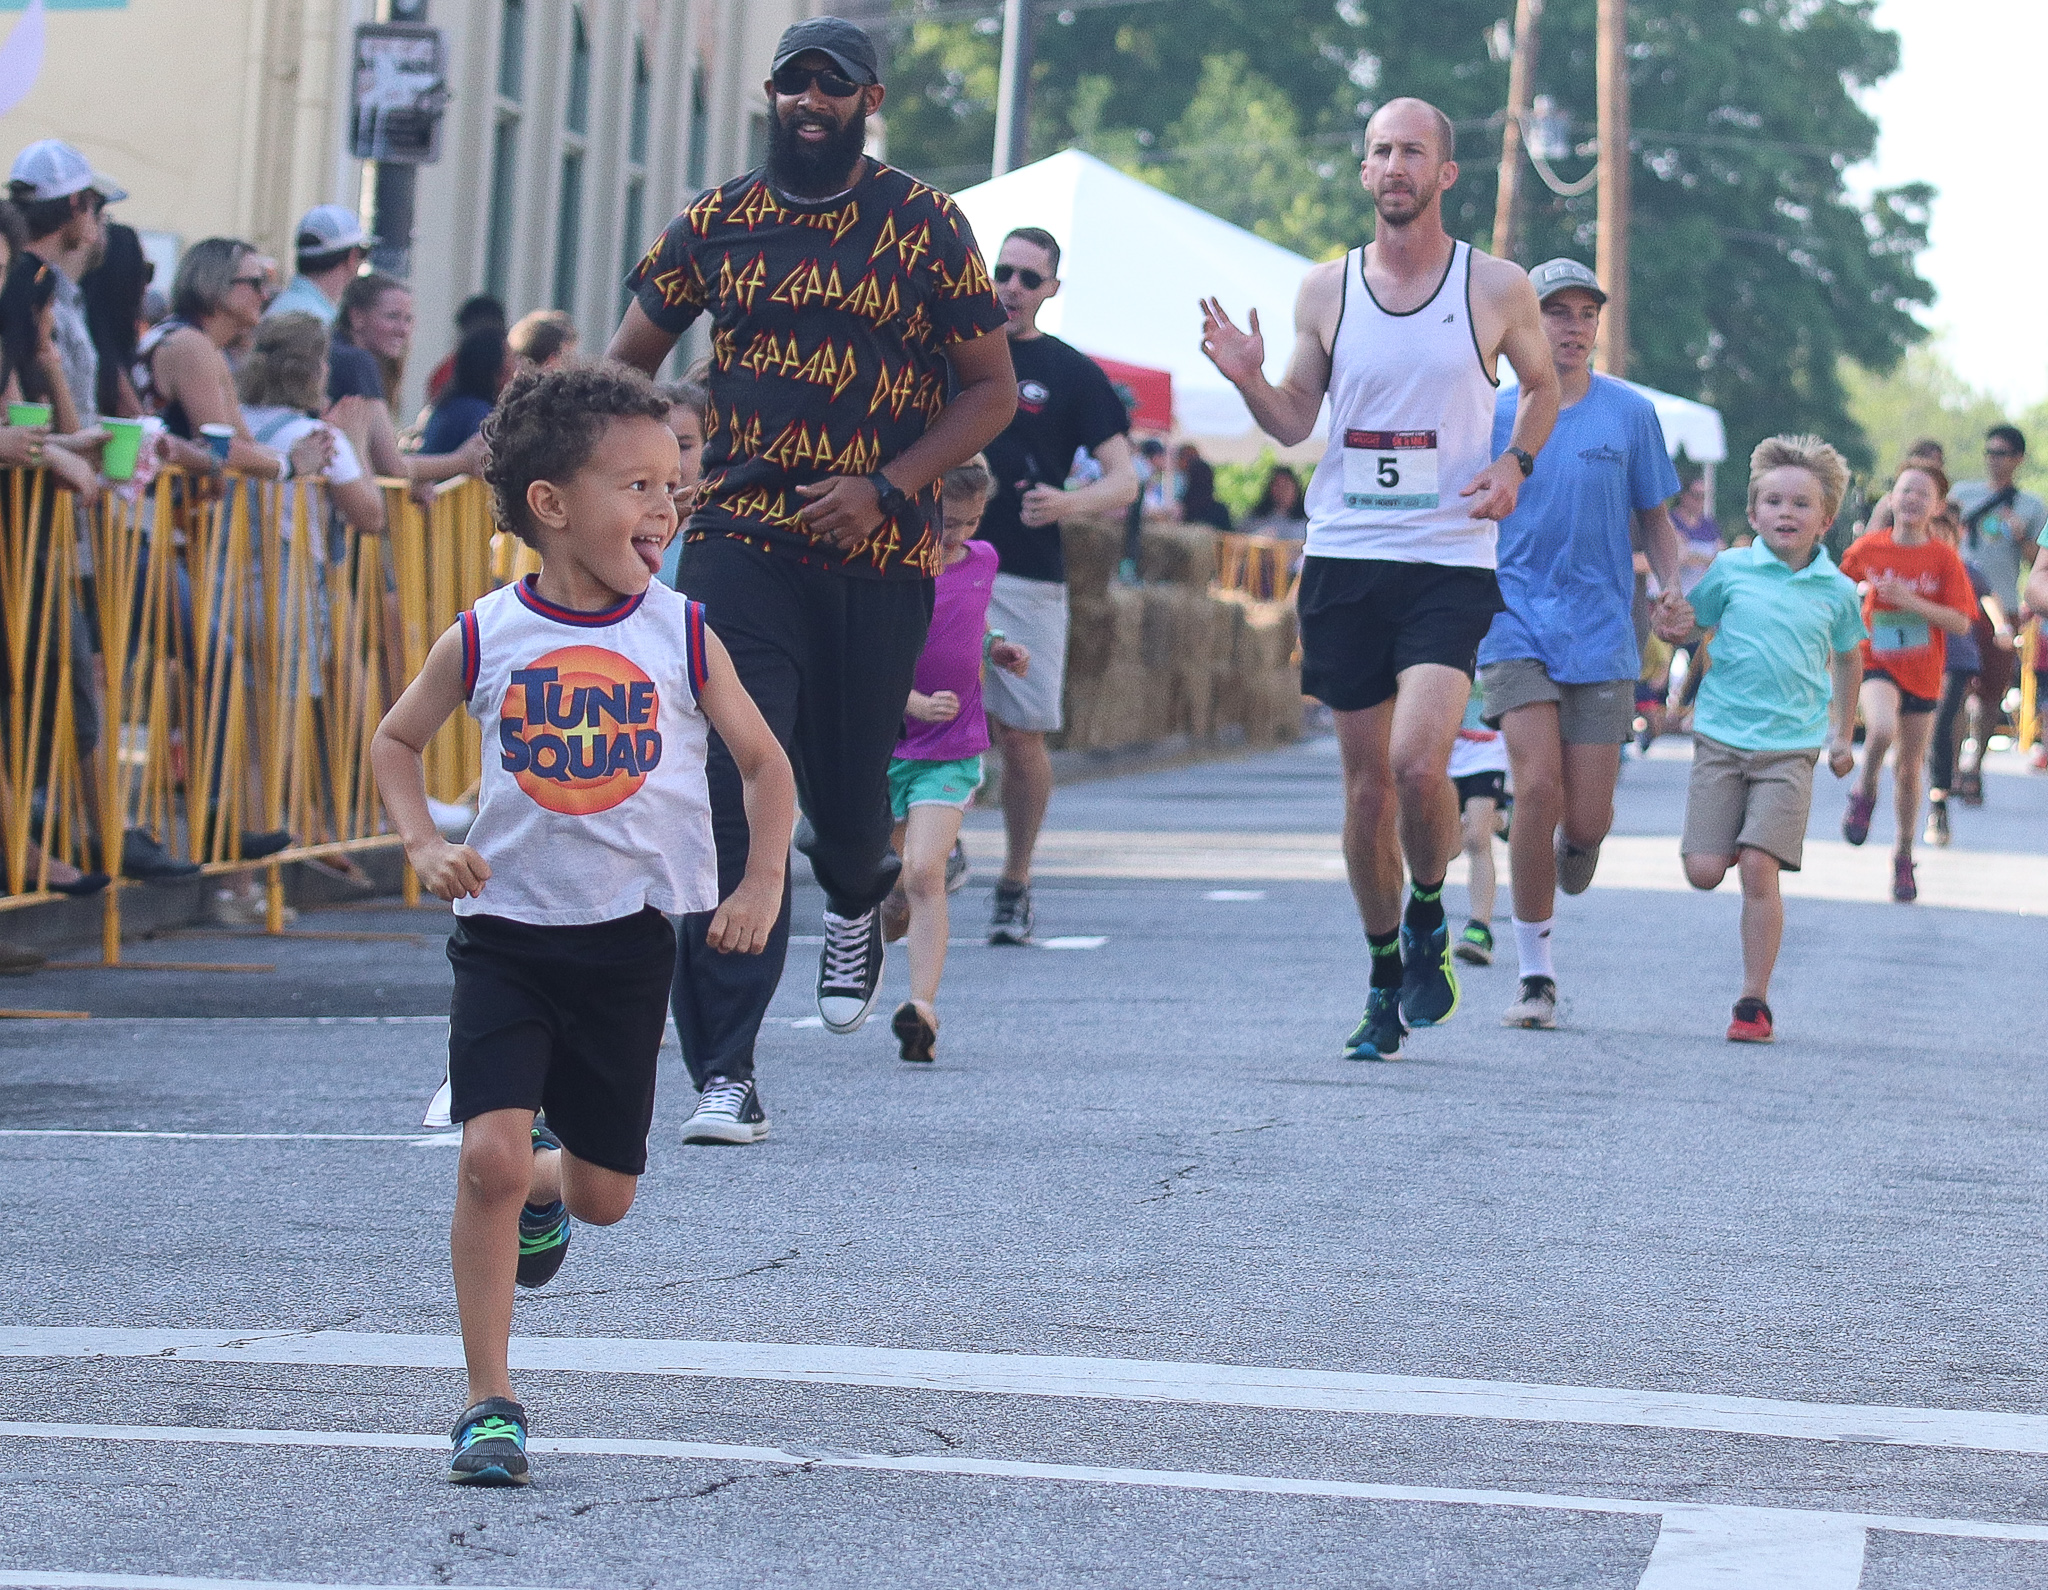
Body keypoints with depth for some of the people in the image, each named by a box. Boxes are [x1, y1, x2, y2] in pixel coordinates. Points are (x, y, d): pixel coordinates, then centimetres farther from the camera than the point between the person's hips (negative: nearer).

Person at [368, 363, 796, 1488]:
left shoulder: (682, 638, -4)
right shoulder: (485, 638, -5)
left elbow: (765, 765, 7)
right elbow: (396, 740, 11)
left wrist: (762, 886, -6)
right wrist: (424, 847, -5)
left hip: (629, 940, 2)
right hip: (506, 935, -2)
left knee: (605, 1194, 9)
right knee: (490, 1153, -17)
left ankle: (543, 1187, 48)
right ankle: (489, 1403, -7)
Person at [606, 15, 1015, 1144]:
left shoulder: (926, 229, 0)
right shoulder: (715, 226, 6)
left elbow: (991, 390, 2)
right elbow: (629, 362, 18)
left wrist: (884, 487, -11)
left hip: (879, 553, 0)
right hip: (740, 541, 0)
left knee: (847, 786, 7)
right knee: (730, 794, -13)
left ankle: (858, 898, 48)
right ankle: (724, 1073, -13)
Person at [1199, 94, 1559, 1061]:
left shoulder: (1497, 288, 0)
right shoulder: (1326, 291, 6)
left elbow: (1544, 386, 16)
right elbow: (1295, 421, 13)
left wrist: (1515, 464, -2)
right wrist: (1249, 379, -8)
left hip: (1449, 561, -3)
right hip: (1344, 556, 3)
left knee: (1419, 763, -21)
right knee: (1366, 783, 6)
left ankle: (1429, 924, 7)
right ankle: (1386, 981, 22)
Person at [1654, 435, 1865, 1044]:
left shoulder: (1836, 591, 3)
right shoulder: (1730, 570, 0)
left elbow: (1848, 656, 20)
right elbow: (1687, 626, 12)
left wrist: (1844, 735, 22)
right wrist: (1671, 624, -12)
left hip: (1791, 747, -1)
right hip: (1721, 737, 1)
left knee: (1758, 869, -12)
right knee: (1704, 872, -6)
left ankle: (1755, 1001, -3)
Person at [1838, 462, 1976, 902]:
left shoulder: (1944, 559, -8)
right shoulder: (1868, 548, -6)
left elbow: (1961, 622, -13)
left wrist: (1912, 601, -23)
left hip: (1923, 672, 1)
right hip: (1877, 663, -1)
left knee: (1909, 767, 9)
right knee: (1882, 729, -32)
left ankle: (1904, 853, 28)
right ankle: (1865, 792, -2)